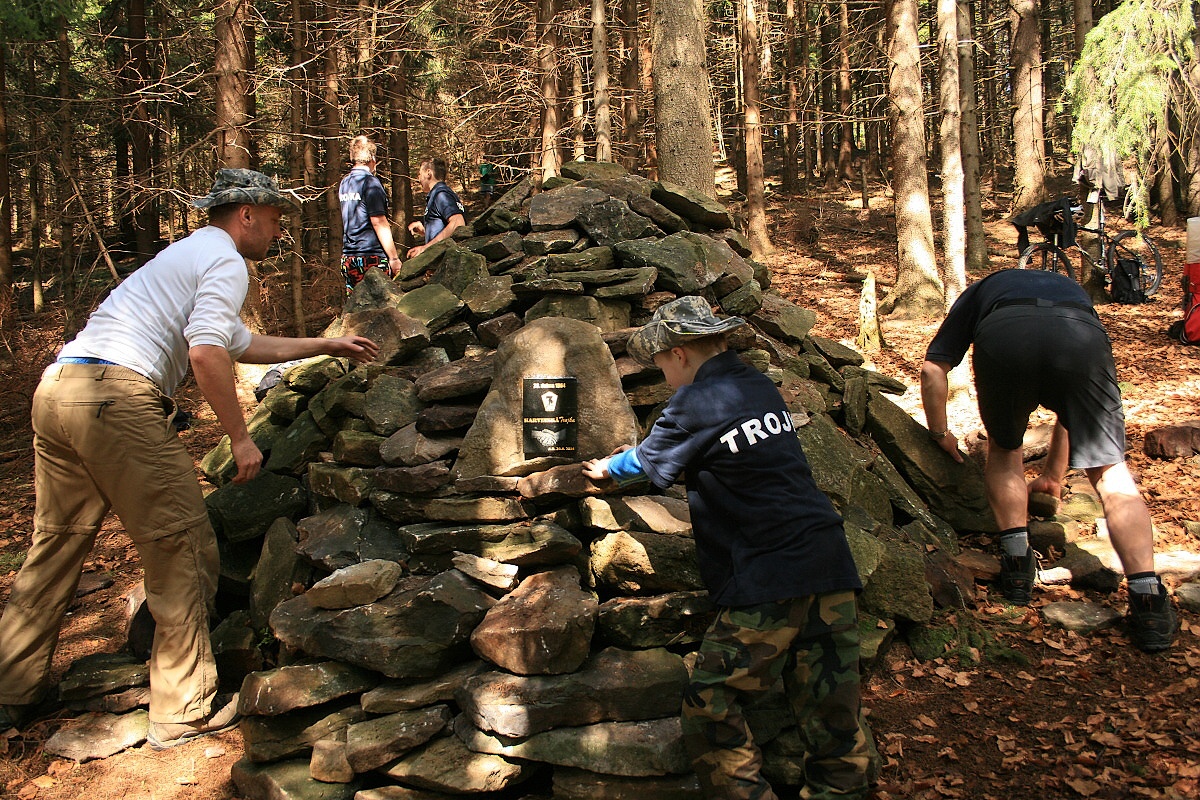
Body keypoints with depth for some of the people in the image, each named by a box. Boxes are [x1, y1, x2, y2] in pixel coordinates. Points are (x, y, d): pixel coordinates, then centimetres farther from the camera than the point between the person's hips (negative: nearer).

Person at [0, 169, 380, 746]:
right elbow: (206, 353, -17)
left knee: (57, 543, 18)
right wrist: (240, 438, -10)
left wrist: (327, 346, 45)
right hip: (116, 396, -10)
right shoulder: (225, 262, 0)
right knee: (180, 545, -2)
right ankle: (184, 712, 4)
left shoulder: (188, 254, 31)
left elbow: (243, 343, 41)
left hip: (55, 389, 10)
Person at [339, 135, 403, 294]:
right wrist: (394, 258, -13)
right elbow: (378, 223, -15)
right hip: (372, 257, -7)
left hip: (348, 258, 8)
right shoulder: (370, 182, -9)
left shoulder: (344, 184, 13)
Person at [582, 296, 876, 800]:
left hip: (769, 584, -8)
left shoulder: (693, 405, -5)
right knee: (834, 719, 7)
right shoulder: (762, 387, 17)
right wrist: (627, 461, 48)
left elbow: (648, 459, 14)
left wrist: (608, 468, 36)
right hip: (832, 569, 8)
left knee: (711, 709, 1)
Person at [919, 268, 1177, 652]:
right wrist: (1054, 475, 60)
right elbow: (1075, 405, 50)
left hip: (1003, 337, -1)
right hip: (1082, 339, 1)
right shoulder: (1072, 289, 47)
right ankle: (1147, 596, -3)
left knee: (1004, 450, 25)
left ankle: (1017, 561, 15)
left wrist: (941, 433, 43)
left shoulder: (981, 291, 41)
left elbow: (933, 368, 29)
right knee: (1110, 470, 9)